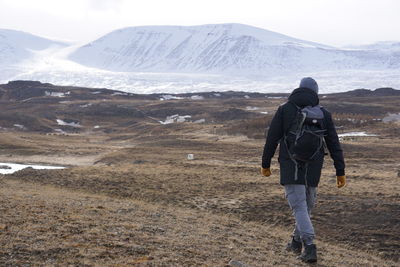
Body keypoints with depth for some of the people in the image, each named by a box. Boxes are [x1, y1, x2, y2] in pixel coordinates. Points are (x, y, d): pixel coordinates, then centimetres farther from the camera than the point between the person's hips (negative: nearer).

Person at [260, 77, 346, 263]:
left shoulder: (284, 110, -1)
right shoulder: (323, 114, 3)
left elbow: (272, 139, -2)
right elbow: (334, 145, 2)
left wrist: (265, 164, 8)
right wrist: (340, 172, 6)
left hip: (290, 168, -2)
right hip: (313, 169, 3)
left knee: (299, 207, -3)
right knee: (307, 204, 20)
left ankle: (309, 246, -17)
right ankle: (297, 241, 31)